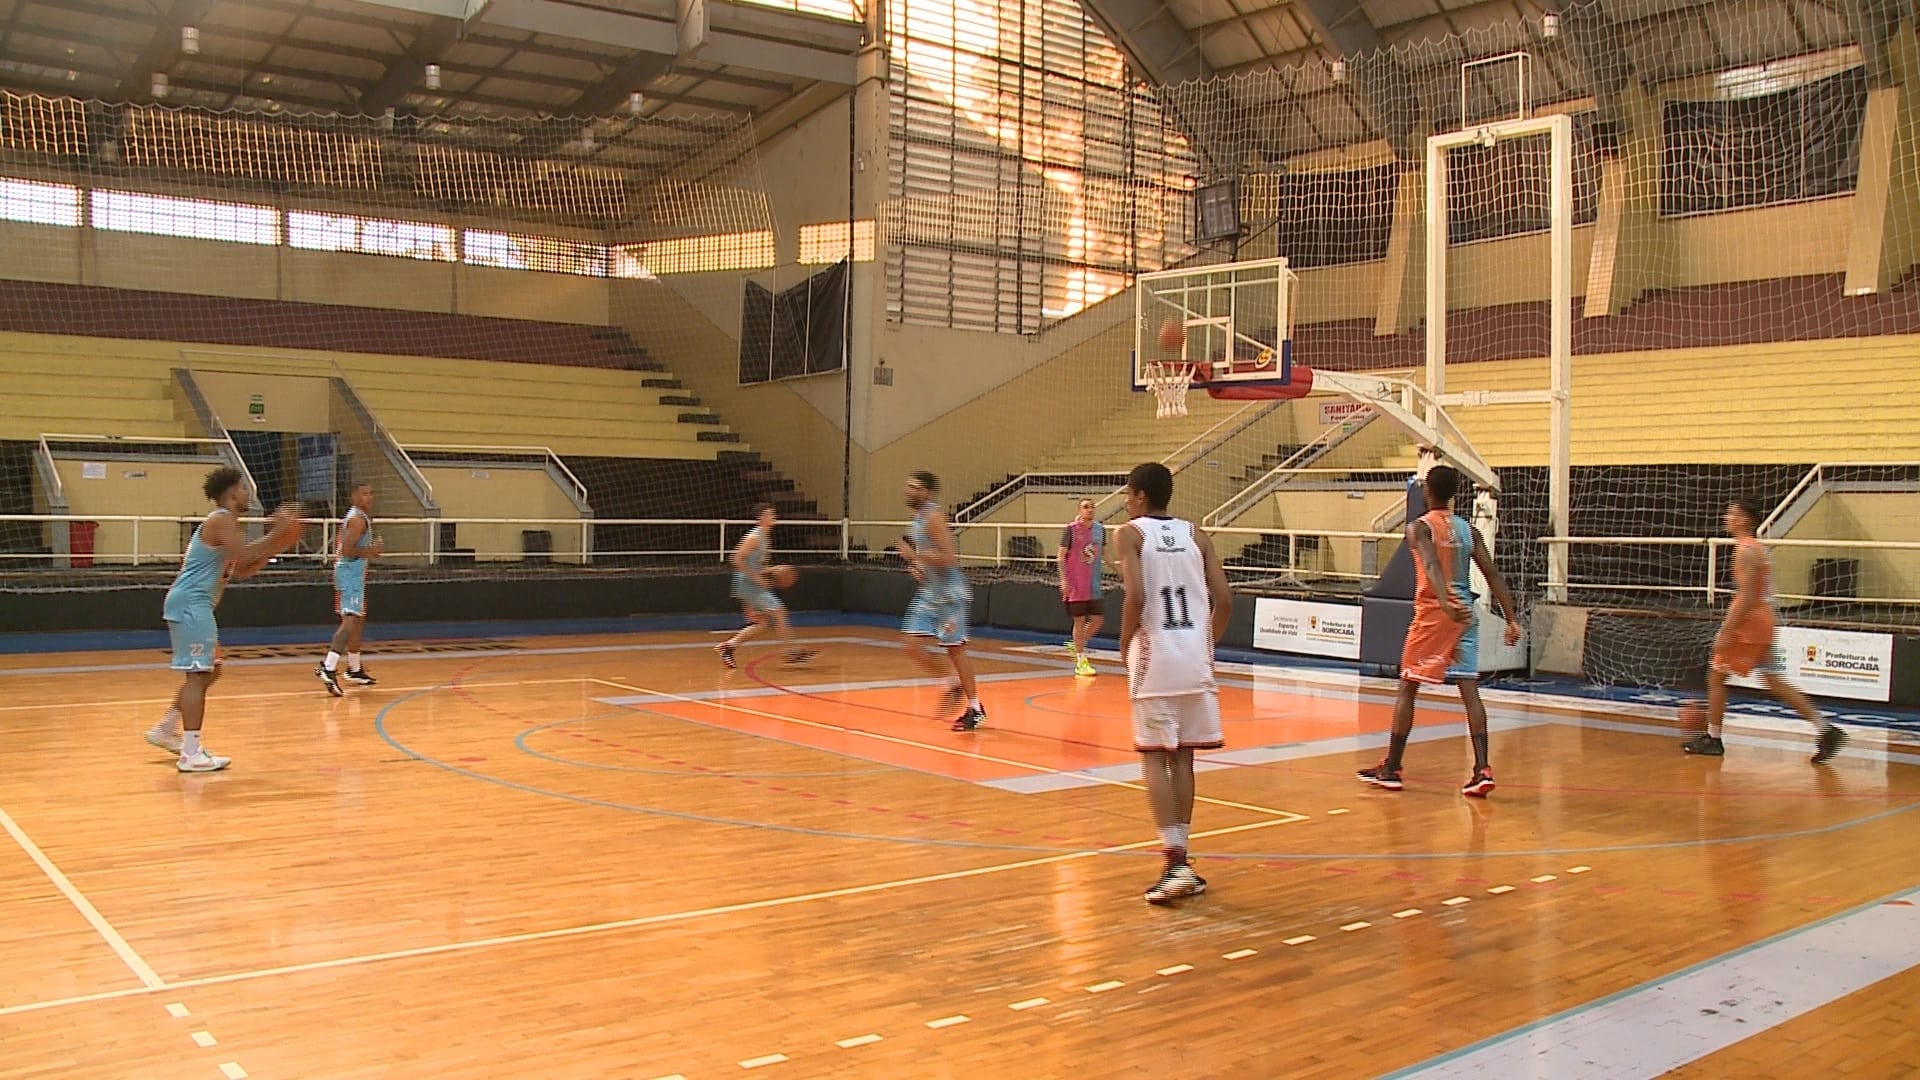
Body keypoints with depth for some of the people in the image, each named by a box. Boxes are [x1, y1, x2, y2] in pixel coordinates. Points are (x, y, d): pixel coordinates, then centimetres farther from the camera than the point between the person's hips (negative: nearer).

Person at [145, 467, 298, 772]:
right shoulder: (222, 520, -12)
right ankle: (191, 754, -12)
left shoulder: (223, 522, 20)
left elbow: (241, 571, 22)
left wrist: (274, 544, 12)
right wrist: (276, 531, -17)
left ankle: (166, 729, 28)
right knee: (197, 674, -11)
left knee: (208, 671, 20)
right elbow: (244, 556, -25)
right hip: (191, 603, -11)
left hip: (193, 604, 11)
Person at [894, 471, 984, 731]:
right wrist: (917, 566, 6)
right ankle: (954, 685, 17)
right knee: (913, 644, 1)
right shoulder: (918, 517, 12)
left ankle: (975, 709, 10)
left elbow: (949, 558, -25)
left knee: (955, 648, -2)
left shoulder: (934, 517, -17)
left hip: (949, 593, -9)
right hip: (928, 591, 9)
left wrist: (913, 554, -24)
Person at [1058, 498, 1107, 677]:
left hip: (1094, 585, 5)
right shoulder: (1071, 529, -9)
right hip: (1075, 585, -5)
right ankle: (1080, 661, 8)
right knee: (1079, 622, -1)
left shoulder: (1100, 529, 6)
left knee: (1098, 620, 5)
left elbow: (1104, 553, 18)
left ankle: (1076, 645, 28)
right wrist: (1064, 579, -15)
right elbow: (1062, 555, -8)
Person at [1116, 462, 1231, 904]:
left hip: (1154, 657, -4)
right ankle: (1180, 861, 18)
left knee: (1155, 757, 1)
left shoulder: (1130, 532, -1)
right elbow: (1224, 601, 3)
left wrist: (1124, 643, -1)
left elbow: (1136, 597, -16)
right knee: (1182, 757, 13)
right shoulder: (1195, 535, 11)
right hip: (1195, 659, 5)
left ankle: (1175, 863, -8)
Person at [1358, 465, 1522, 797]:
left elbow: (1432, 566, -23)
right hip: (1465, 613, 5)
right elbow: (1493, 575, 5)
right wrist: (1512, 619, 5)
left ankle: (1390, 769, 11)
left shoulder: (1419, 528, -5)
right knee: (1470, 691, 3)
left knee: (1407, 688, 6)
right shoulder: (1469, 529, 10)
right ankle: (1482, 770, -8)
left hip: (1433, 612, -4)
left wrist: (1445, 603, -37)